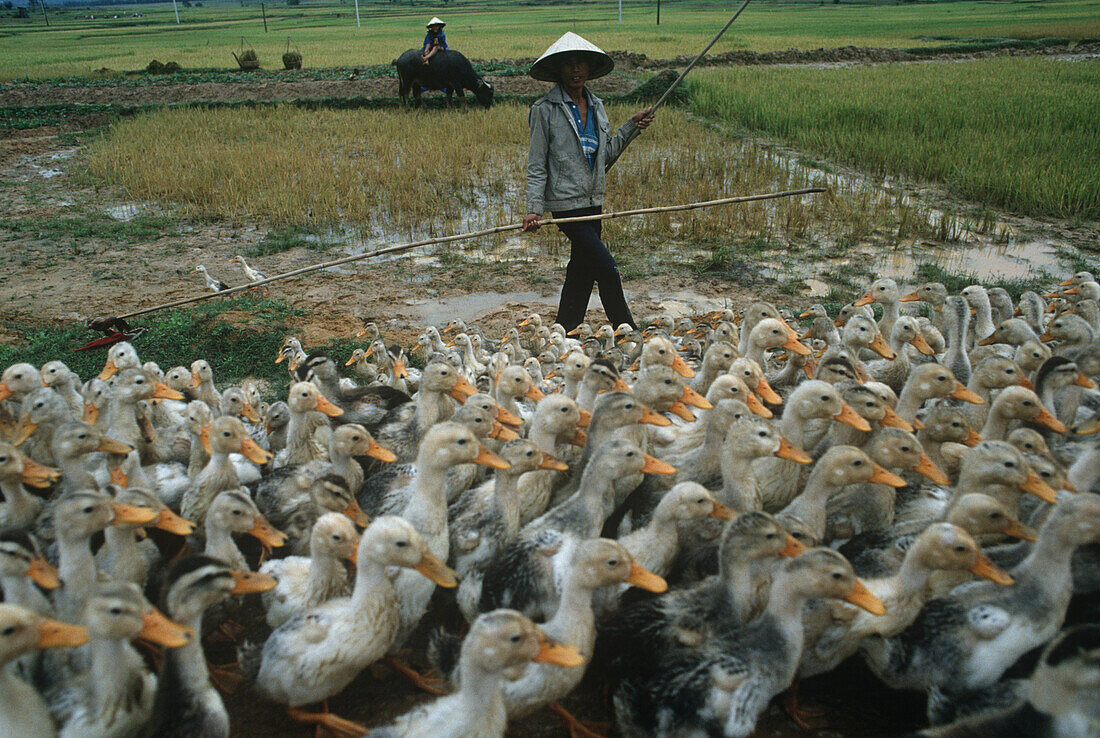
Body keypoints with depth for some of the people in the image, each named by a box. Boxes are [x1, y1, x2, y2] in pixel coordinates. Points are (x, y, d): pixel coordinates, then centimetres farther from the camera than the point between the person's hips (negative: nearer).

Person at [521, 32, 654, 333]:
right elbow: (537, 164, -7)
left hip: (593, 202, 7)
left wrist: (632, 127, 13)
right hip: (566, 203, -7)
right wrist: (533, 208, -15)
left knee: (581, 271, 12)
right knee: (606, 268, -10)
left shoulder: (596, 106, 13)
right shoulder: (545, 109, -6)